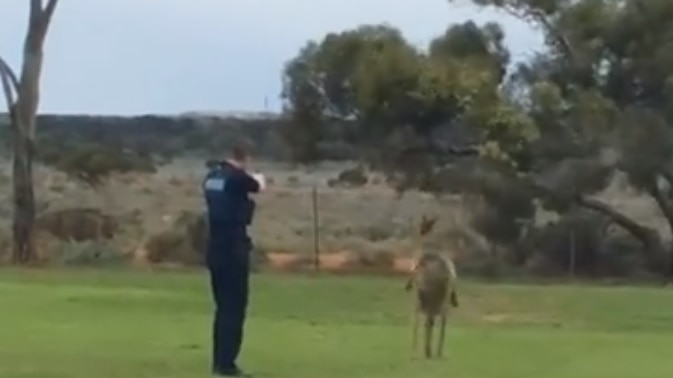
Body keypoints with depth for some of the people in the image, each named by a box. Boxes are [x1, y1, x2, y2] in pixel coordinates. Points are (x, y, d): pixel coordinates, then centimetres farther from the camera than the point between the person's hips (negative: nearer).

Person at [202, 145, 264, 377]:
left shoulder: (212, 176, 9)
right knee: (234, 308, -3)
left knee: (223, 307, 15)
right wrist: (259, 179, 29)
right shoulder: (237, 177, -12)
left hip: (215, 251, 8)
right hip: (233, 251, -8)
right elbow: (258, 187, 7)